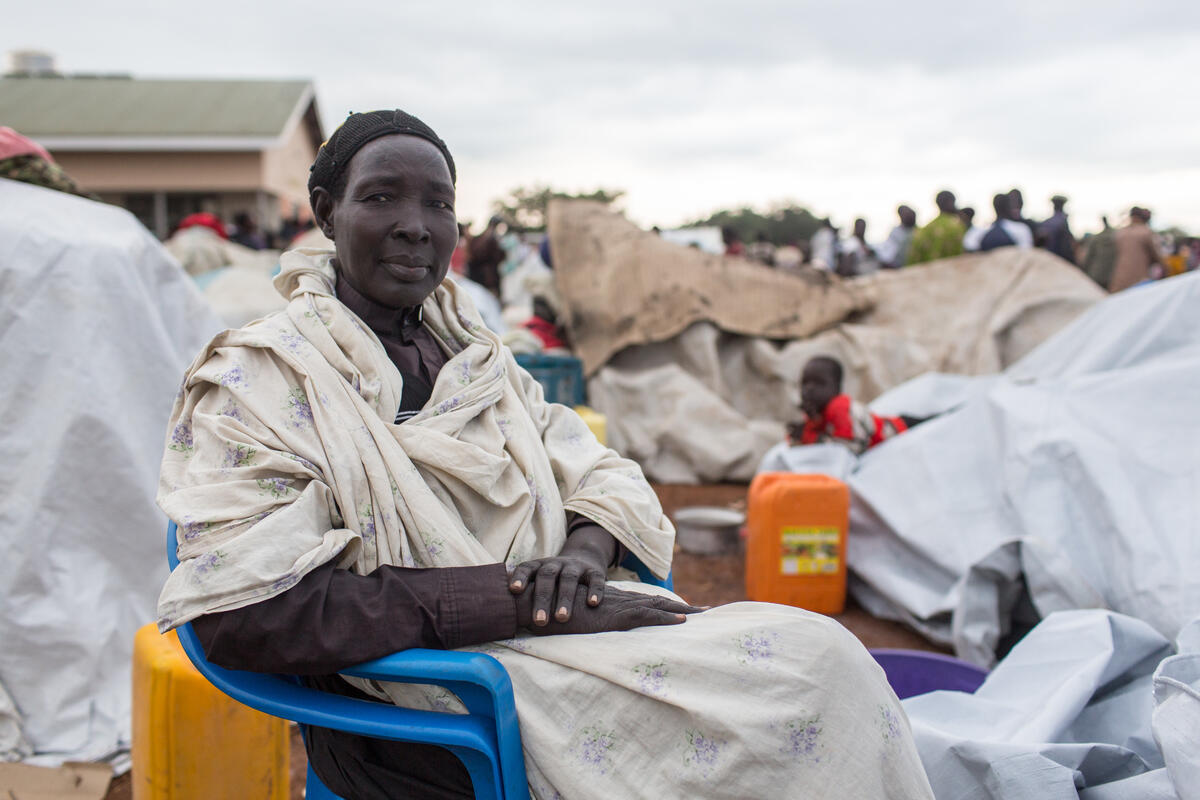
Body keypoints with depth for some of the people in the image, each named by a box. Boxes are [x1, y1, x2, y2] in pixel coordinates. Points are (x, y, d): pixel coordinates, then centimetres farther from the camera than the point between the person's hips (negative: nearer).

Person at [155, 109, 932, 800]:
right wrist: (513, 599, -22)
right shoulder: (258, 377, -5)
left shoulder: (474, 355, 16)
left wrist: (585, 553, -11)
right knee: (802, 671, -20)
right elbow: (248, 612, -17)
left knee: (822, 656, -14)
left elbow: (602, 476, 15)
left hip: (560, 629, 7)